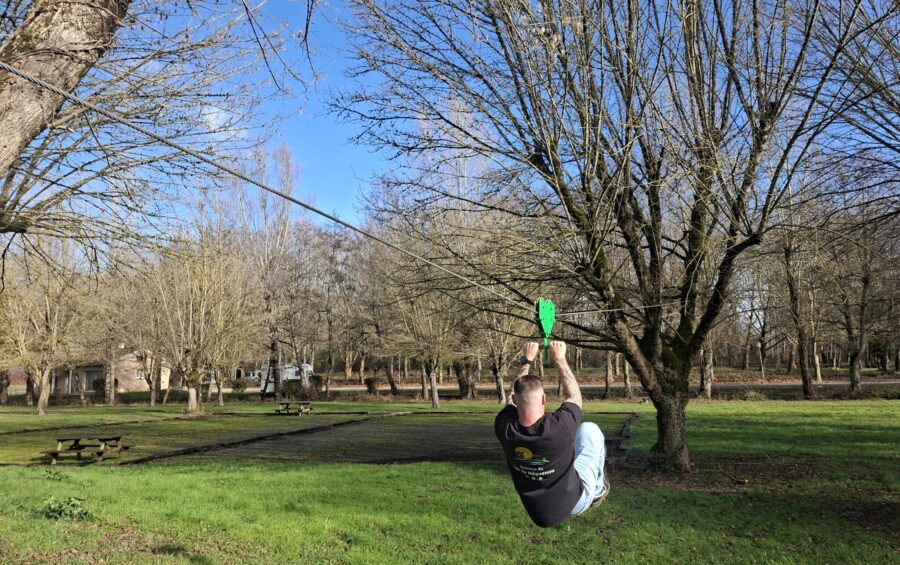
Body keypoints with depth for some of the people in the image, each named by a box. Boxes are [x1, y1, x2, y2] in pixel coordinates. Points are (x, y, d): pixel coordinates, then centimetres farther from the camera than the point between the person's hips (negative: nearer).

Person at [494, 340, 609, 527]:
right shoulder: (560, 427, -33)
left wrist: (526, 361, 9)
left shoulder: (504, 427, -23)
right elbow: (574, 395, -11)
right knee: (590, 429, 11)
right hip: (574, 504, -3)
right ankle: (598, 488, 29)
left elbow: (512, 396, 0)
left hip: (535, 511, 3)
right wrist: (559, 359, -2)